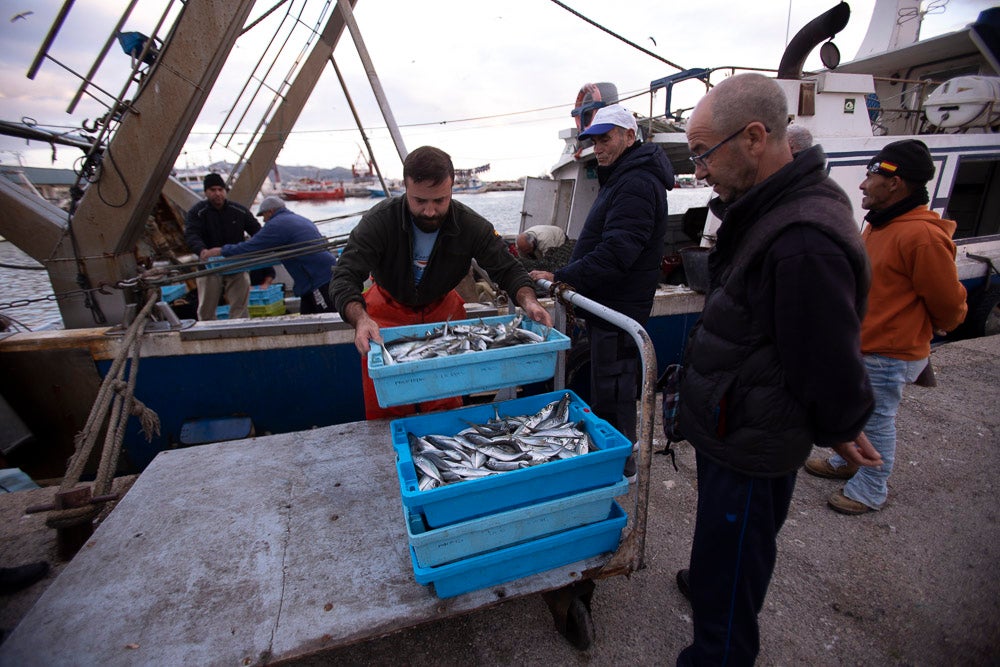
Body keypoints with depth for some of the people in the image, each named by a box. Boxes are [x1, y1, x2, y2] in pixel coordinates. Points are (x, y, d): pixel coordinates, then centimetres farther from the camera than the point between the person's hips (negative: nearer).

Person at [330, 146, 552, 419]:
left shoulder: (472, 225, -19)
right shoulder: (379, 221, -25)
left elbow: (508, 269, -13)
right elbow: (345, 278, -28)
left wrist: (528, 301, -34)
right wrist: (360, 319, -49)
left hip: (442, 311, 2)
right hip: (388, 312, -1)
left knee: (447, 405, 11)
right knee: (384, 411, 5)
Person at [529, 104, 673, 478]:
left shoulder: (636, 183, -17)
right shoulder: (621, 177, 20)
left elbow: (616, 251, -28)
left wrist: (562, 278, -28)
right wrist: (571, 280, 15)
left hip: (620, 305, -11)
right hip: (606, 301, 11)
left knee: (611, 390, -1)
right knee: (603, 381, 20)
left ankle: (621, 466, 17)